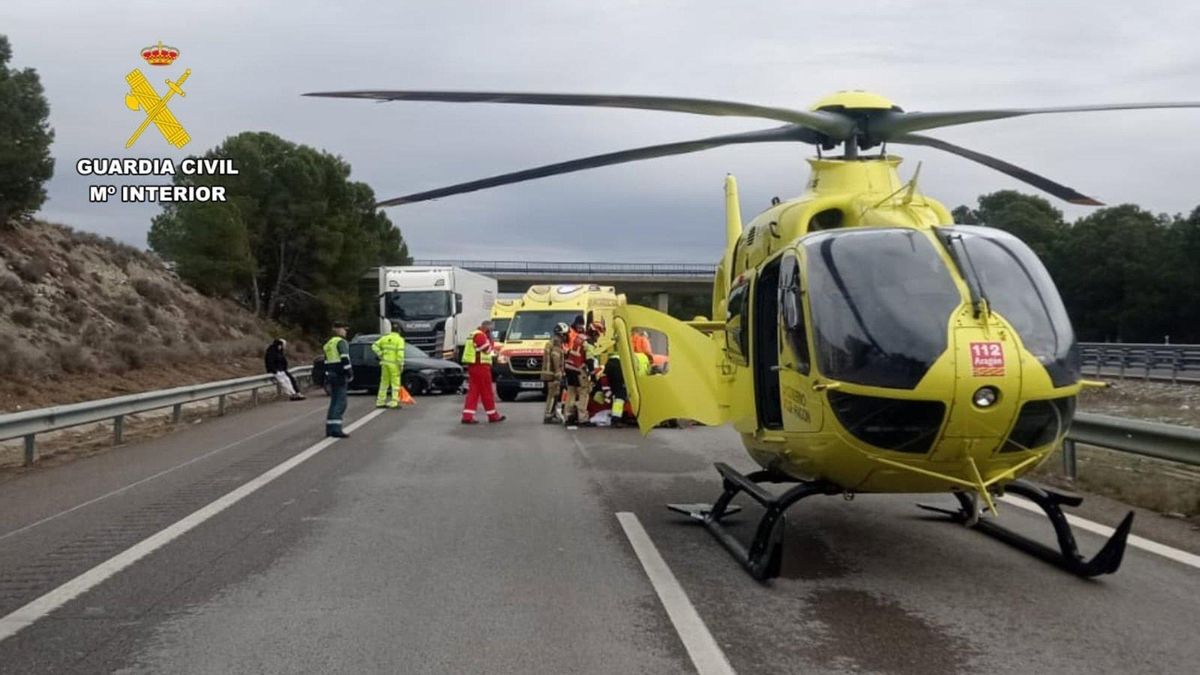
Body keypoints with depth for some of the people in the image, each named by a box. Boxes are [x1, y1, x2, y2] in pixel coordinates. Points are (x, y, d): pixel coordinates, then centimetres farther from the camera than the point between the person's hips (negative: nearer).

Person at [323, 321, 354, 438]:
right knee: (341, 402, -10)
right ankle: (336, 429, -18)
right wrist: (350, 373, -17)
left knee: (334, 402, 14)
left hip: (330, 374, 9)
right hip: (340, 375, -9)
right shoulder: (341, 342, -9)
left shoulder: (328, 343, 19)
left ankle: (330, 428, 15)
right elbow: (345, 359, -19)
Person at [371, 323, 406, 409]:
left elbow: (374, 346, 6)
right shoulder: (399, 339, -7)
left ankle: (380, 402, 15)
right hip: (394, 363, -5)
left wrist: (380, 354, 8)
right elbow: (400, 353, -16)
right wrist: (401, 365, -13)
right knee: (395, 383, -2)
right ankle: (394, 403, -8)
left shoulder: (385, 338, 9)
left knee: (384, 382, 13)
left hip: (385, 362, 6)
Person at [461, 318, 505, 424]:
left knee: (473, 391, 6)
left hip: (473, 367, 10)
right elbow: (488, 350, -14)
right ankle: (493, 415, 9)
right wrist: (490, 339, -5)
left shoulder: (474, 334, 21)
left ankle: (467, 416, -2)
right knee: (487, 392, 0)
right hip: (480, 367, -10)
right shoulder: (480, 335, -13)